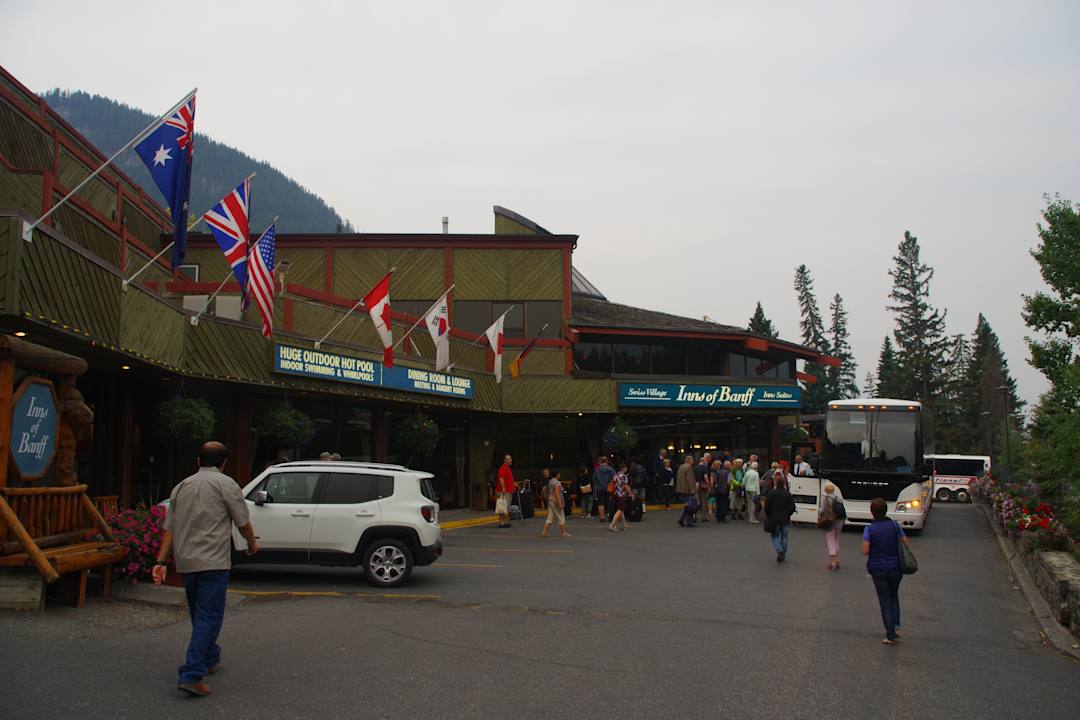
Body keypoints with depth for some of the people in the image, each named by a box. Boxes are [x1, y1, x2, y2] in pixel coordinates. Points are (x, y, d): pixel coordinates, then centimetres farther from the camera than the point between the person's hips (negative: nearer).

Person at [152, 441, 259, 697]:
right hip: (213, 561, -7)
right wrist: (252, 544, 16)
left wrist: (161, 561, 11)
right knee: (209, 617, -6)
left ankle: (210, 659, 36)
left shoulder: (181, 486, 14)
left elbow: (169, 528, 11)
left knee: (200, 615, 21)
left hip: (186, 562, 7)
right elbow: (243, 522, -2)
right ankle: (192, 675, -13)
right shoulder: (225, 484, -5)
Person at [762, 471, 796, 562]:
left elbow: (767, 506, -7)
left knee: (775, 536, 9)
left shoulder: (771, 493, -7)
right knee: (784, 537, 12)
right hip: (785, 519, 2)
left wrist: (767, 516, 7)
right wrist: (787, 514, 13)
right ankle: (783, 555, 16)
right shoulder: (788, 494, -3)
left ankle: (779, 550, -16)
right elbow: (792, 507, -4)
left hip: (774, 518, -2)